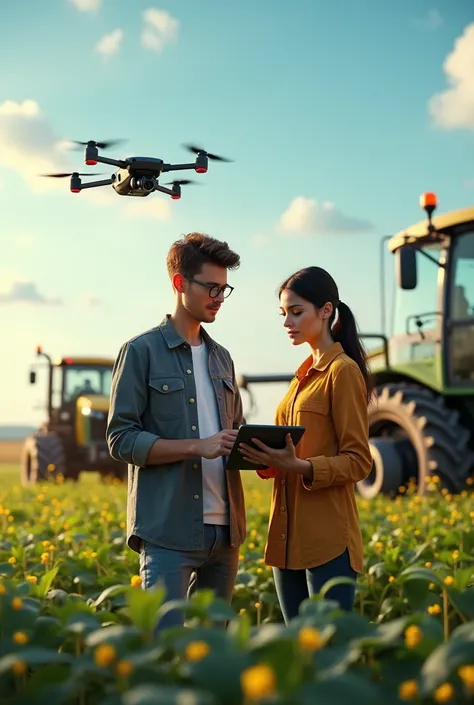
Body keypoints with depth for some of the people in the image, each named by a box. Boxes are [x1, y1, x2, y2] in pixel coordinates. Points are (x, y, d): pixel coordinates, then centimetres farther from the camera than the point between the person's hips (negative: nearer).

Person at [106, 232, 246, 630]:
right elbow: (121, 440, -9)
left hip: (223, 527, 7)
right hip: (168, 531, -6)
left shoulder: (221, 358, 16)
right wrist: (198, 447, -18)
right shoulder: (142, 352, -3)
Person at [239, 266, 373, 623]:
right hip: (289, 538, 8)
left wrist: (299, 467, -26)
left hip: (328, 540, -8)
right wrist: (267, 458, 2)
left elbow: (358, 462, -11)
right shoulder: (304, 374, 16)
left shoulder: (342, 371, -8)